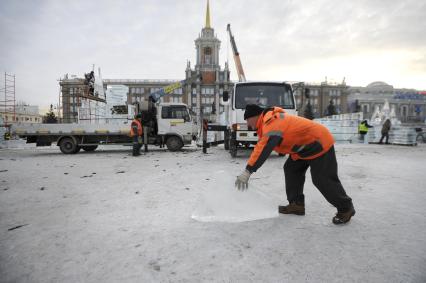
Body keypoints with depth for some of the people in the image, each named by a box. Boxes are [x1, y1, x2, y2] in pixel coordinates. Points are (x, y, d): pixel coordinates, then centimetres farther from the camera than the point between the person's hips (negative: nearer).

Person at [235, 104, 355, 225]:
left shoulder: (272, 123, -27)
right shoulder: (270, 120, 6)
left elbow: (264, 148, -38)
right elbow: (260, 146, 12)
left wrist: (247, 171, -40)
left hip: (320, 144, -10)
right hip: (306, 145, 10)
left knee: (322, 180, -6)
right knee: (291, 170, 8)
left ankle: (346, 208, 13)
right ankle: (297, 204, 15)